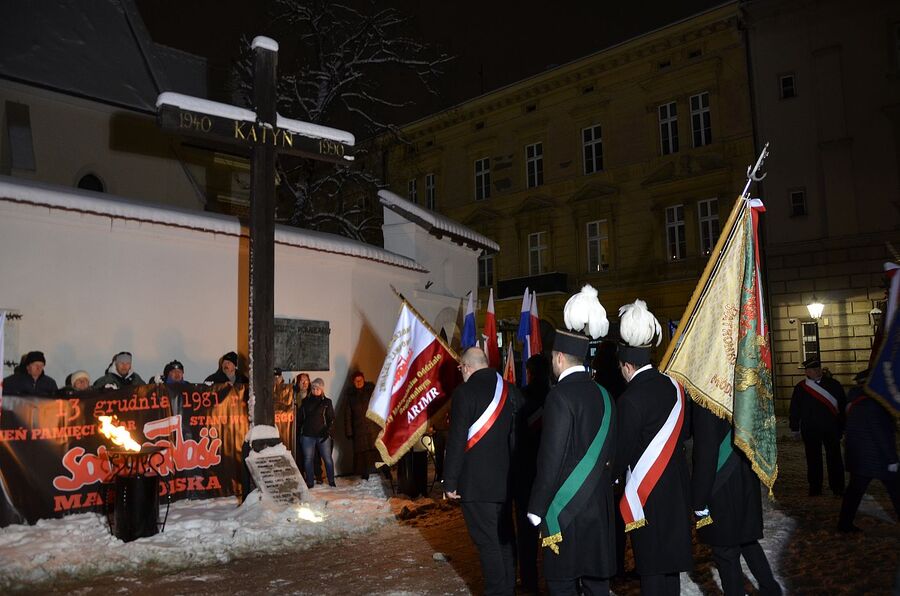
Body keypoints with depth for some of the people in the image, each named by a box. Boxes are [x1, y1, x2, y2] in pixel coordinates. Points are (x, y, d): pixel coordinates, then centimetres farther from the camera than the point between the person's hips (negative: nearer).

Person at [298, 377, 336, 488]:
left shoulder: (327, 402, 5)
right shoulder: (305, 401, 10)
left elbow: (331, 419, 3)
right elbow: (300, 418, 13)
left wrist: (328, 430, -10)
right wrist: (299, 432, 6)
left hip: (323, 435, -2)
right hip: (307, 435, 2)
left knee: (327, 458, 1)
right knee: (308, 459, 4)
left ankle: (331, 481, 13)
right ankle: (309, 482, 14)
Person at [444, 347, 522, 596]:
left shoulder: (465, 392, -14)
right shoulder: (511, 390, 3)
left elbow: (456, 441, -16)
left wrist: (450, 482, -9)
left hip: (476, 481, -6)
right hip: (506, 479, 7)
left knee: (487, 540, 2)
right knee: (505, 536, 18)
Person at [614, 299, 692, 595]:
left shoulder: (630, 399, -21)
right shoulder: (673, 385, -1)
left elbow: (623, 449, -14)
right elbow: (685, 429, 11)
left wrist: (614, 473, 4)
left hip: (647, 492, -7)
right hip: (677, 485, 7)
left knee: (651, 563, 5)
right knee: (671, 553, 19)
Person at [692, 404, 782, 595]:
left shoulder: (706, 403, -25)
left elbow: (706, 453, -24)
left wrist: (698, 501, -16)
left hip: (722, 492, -8)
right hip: (746, 484, 8)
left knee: (726, 552, 8)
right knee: (747, 540, 25)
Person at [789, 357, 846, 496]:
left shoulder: (833, 384, 2)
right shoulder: (800, 388, 1)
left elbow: (843, 405, 4)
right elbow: (794, 409, 5)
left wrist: (842, 425, 0)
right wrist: (795, 428, 3)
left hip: (831, 428, 0)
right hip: (810, 430, 0)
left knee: (834, 458, 6)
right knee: (813, 459, 7)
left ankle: (837, 487, 17)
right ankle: (815, 488, 17)